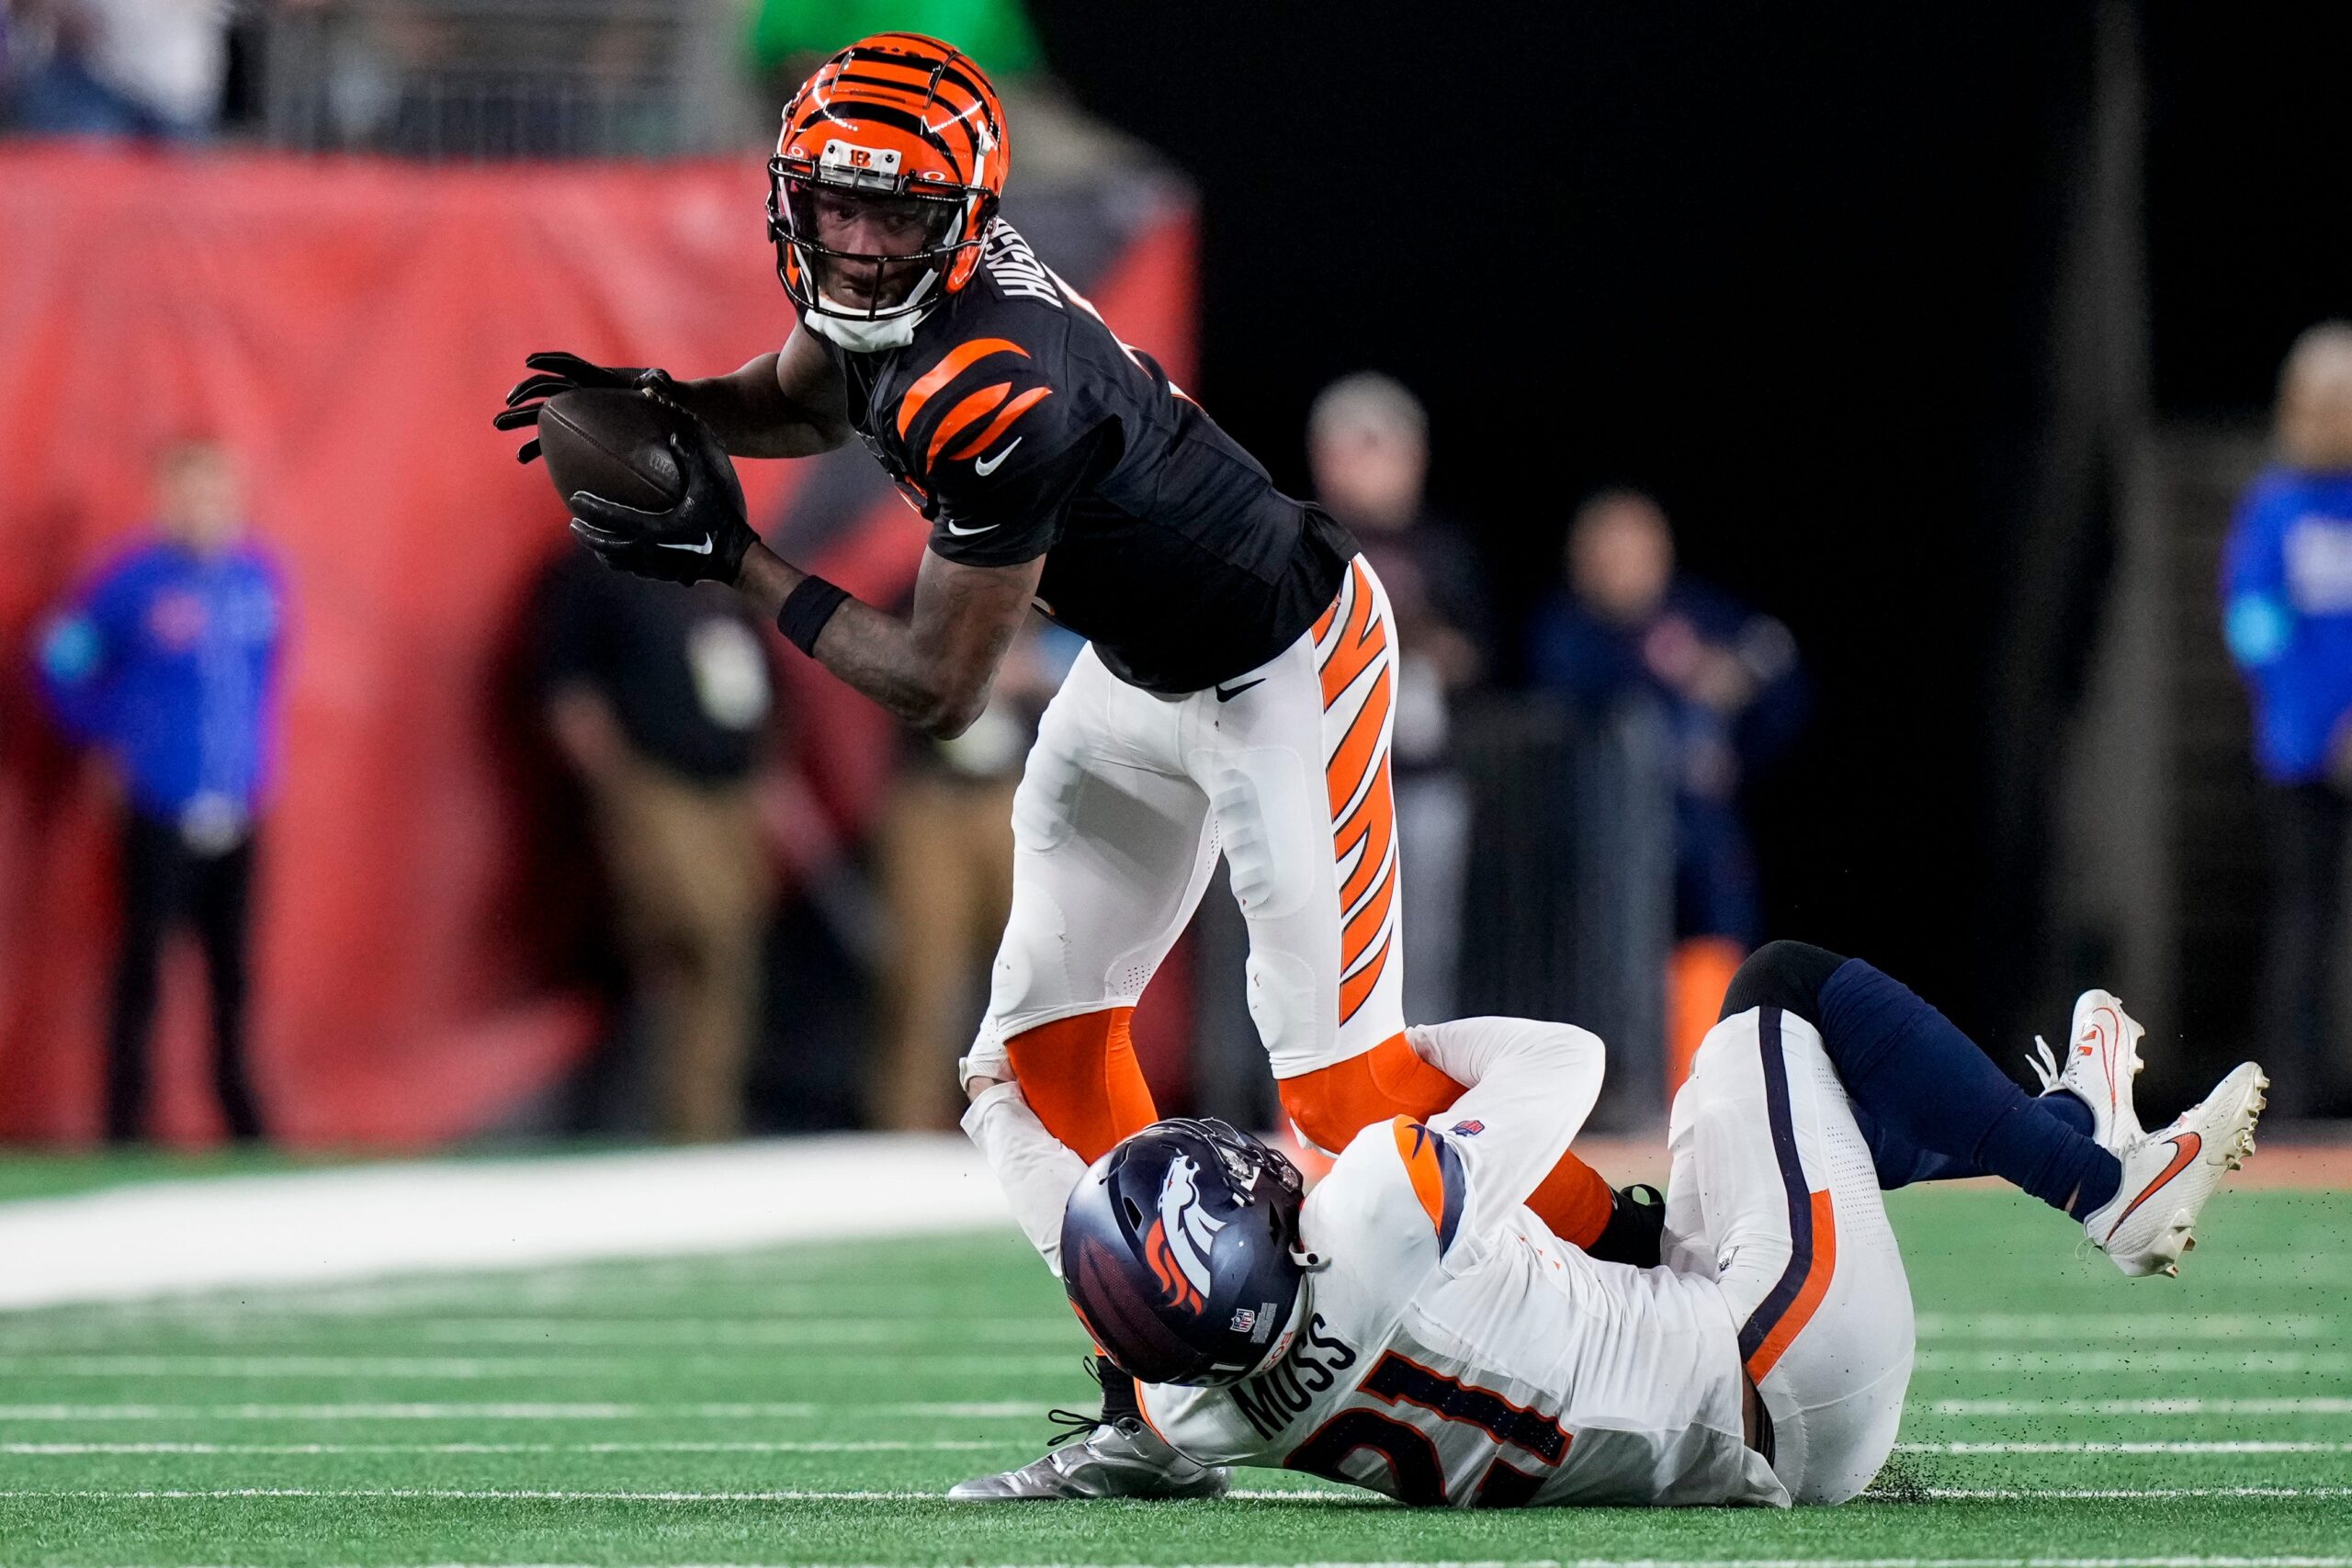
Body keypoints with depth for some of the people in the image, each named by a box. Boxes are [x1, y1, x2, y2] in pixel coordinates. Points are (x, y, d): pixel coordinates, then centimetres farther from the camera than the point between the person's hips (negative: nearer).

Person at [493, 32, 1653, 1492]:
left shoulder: (995, 397, -35)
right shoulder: (882, 290, -10)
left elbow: (942, 688, -26)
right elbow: (808, 396, 15)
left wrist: (733, 562, -22)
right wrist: (669, 408, -5)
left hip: (1284, 672, -9)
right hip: (1137, 672, 9)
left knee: (1339, 1079, -8)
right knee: (1048, 1040, 6)